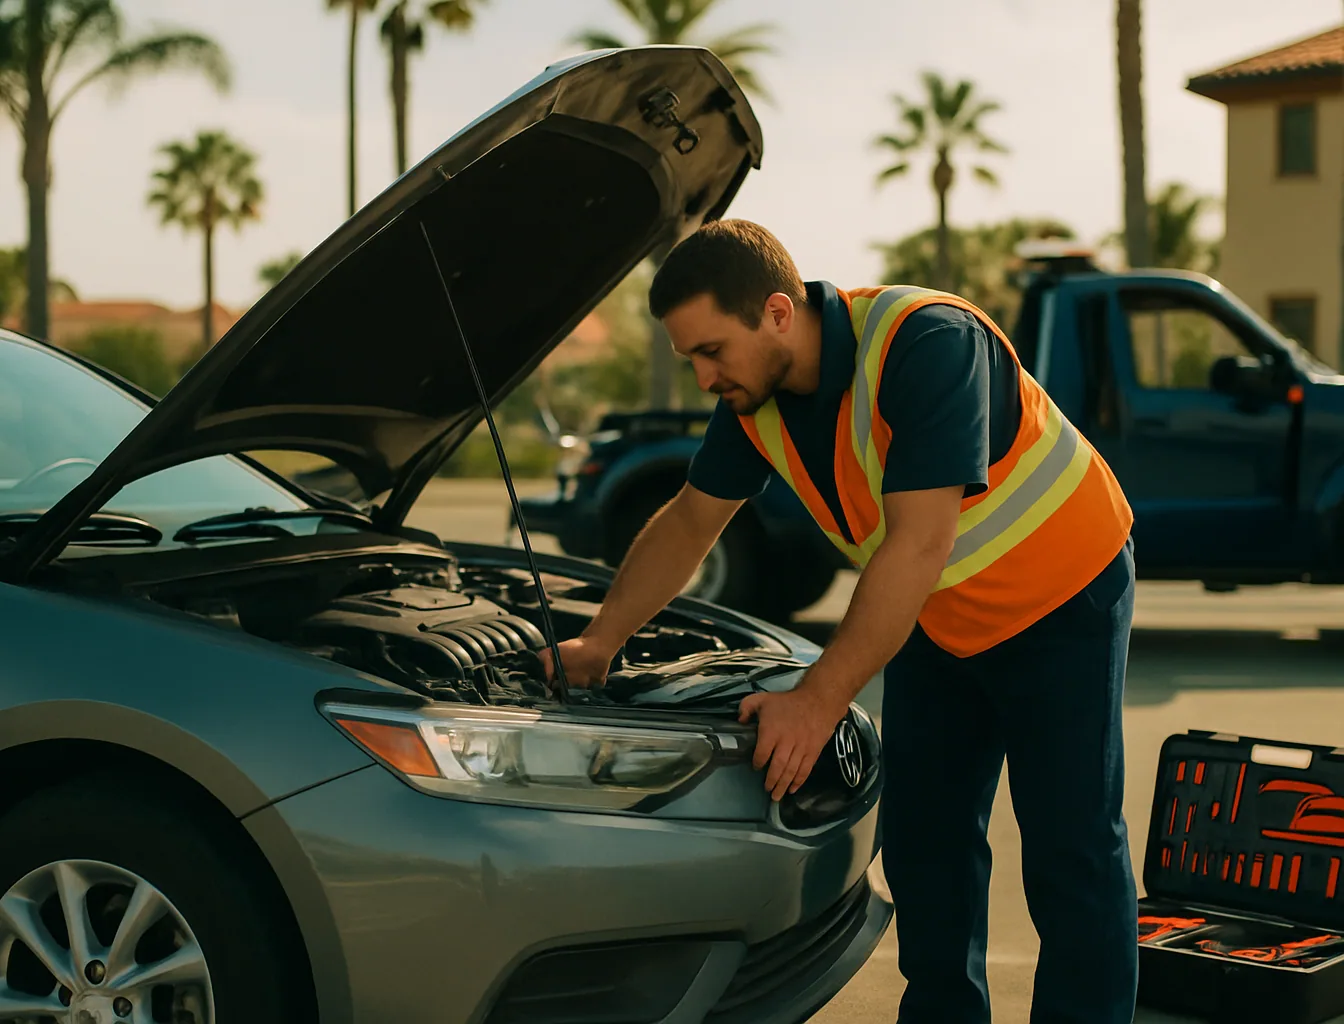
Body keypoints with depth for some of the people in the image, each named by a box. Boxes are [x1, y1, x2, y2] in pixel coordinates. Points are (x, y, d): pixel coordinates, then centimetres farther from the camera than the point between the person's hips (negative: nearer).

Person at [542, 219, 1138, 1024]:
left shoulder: (928, 341, -33)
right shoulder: (756, 394, -9)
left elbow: (918, 546, -35)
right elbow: (690, 521, 7)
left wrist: (819, 701, -32)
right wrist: (601, 642, 5)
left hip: (1063, 598, -7)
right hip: (940, 623, 7)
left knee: (1071, 846, -5)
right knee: (923, 837, 9)